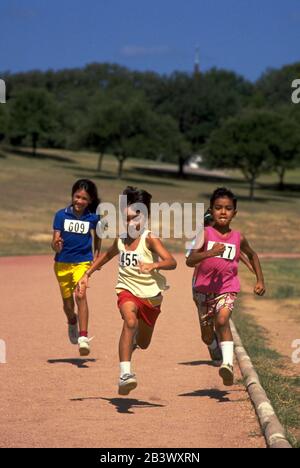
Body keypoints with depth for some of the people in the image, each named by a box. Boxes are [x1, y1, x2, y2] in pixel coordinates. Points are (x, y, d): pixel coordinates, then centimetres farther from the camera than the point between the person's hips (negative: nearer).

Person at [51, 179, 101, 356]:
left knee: (80, 295, -25)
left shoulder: (93, 217, -4)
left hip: (83, 262, -1)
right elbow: (55, 240, -8)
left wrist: (97, 254, 14)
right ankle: (72, 322, 49)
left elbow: (97, 235, 17)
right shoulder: (62, 215, -6)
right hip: (62, 262, 2)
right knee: (67, 303, 13)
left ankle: (83, 337, -27)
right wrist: (56, 245, -30)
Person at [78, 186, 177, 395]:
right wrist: (87, 274, 23)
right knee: (130, 322, -33)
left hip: (150, 294, -1)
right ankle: (125, 373, -41)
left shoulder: (150, 239, -13)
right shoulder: (121, 240, 3)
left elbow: (172, 262, -27)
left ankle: (132, 341, 57)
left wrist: (153, 265, -45)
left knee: (143, 343, 17)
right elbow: (107, 255, 26)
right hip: (127, 290, 1)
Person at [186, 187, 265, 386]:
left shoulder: (238, 238, 2)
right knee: (207, 336, 13)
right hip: (204, 289, 1)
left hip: (228, 289, -1)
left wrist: (260, 280, 18)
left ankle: (228, 364, -40)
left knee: (222, 320, -29)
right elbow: (190, 261, -16)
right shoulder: (205, 234, -6)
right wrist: (209, 253, -32)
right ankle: (219, 350, 46)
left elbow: (252, 255, 23)